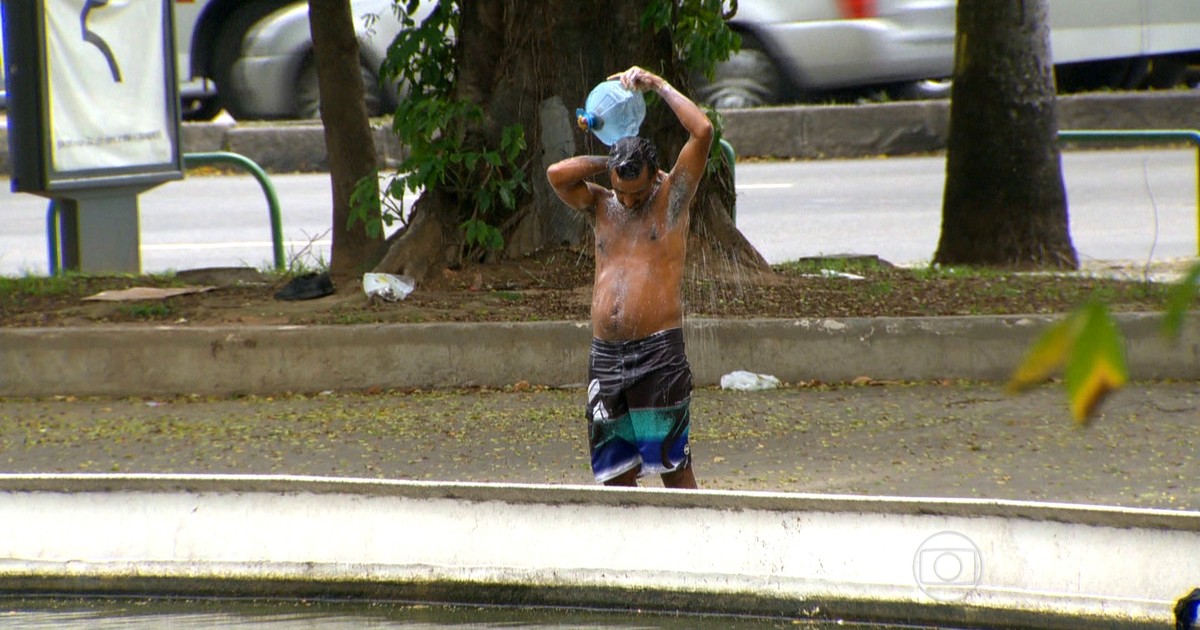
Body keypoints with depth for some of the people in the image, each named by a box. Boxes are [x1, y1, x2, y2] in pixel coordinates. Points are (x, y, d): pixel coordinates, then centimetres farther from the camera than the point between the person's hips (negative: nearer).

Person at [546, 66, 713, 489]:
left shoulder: (672, 198, 3)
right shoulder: (601, 207, 15)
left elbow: (702, 131, -7)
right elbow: (556, 174, -3)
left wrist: (658, 85, 1)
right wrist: (608, 164, 3)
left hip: (658, 353, -5)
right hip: (605, 354, 5)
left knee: (673, 463, -6)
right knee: (616, 470, 6)